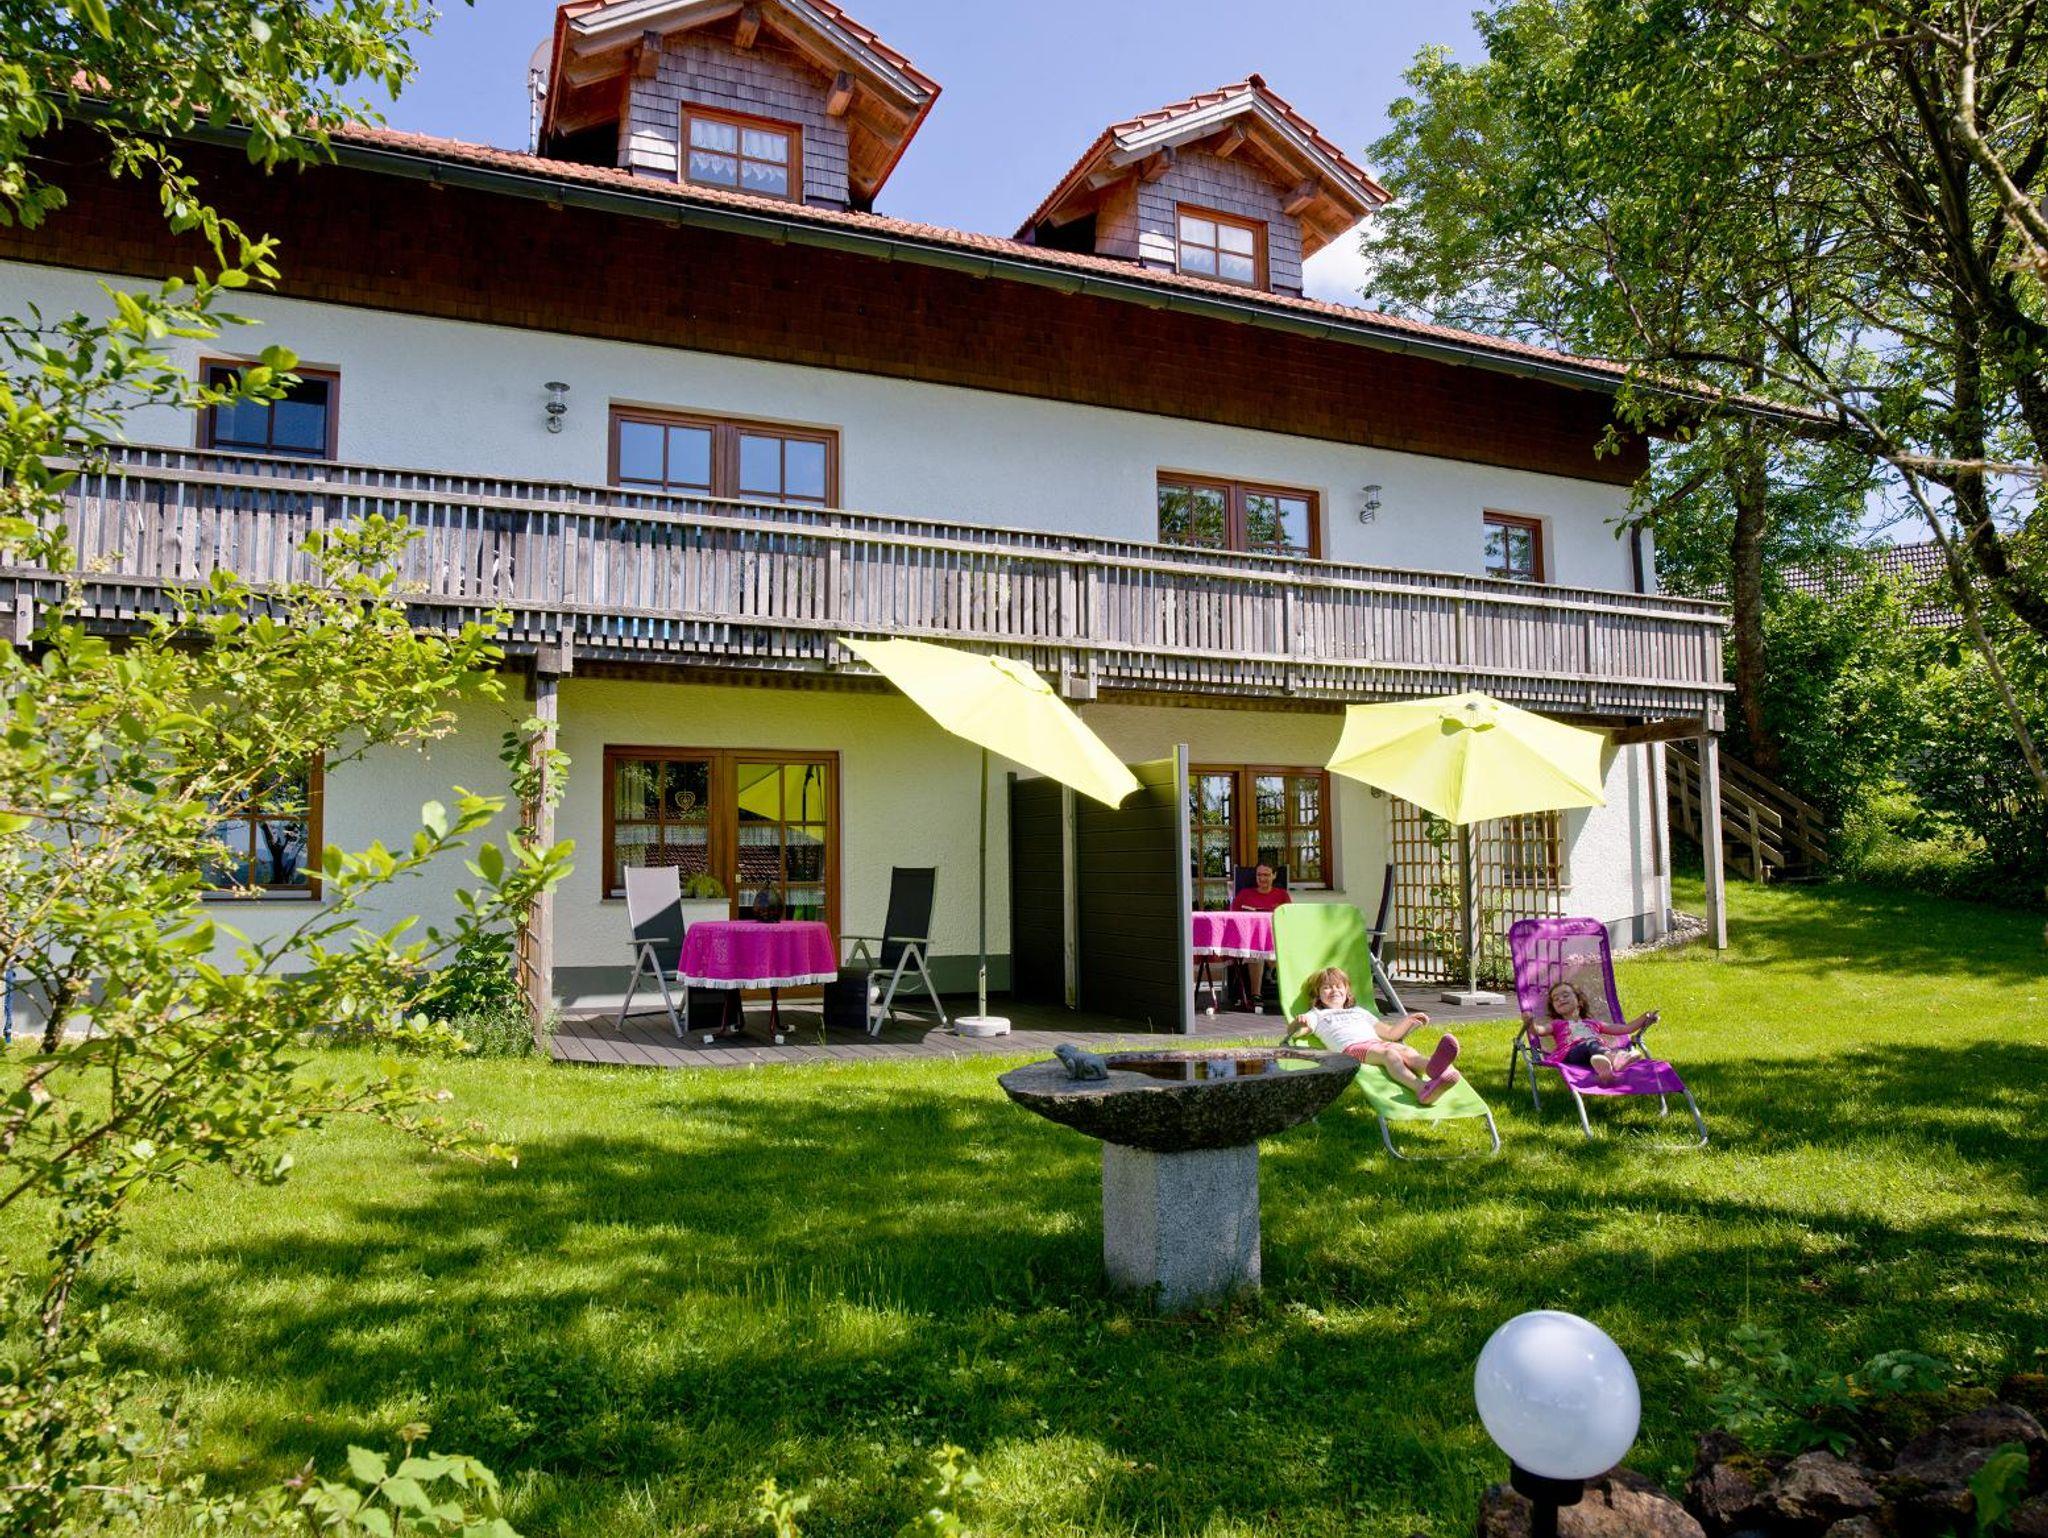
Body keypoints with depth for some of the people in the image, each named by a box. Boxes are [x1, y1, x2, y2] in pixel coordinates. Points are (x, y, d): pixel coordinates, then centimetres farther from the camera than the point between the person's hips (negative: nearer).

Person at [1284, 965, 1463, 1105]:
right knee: (1390, 1053, -36)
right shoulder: (1317, 1015, 30)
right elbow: (1294, 1032, 10)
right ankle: (1422, 1088, -65)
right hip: (1351, 1048, -5)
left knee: (1405, 1050, -31)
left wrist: (1410, 1021, 26)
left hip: (1377, 1042, 5)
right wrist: (1299, 1024, -14)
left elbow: (1390, 1033, 40)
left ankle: (1432, 1066, -67)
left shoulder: (1360, 1011, 42)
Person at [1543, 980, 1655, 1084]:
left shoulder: (1593, 1023, 39)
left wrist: (1645, 1017, 24)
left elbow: (1625, 1029, 35)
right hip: (1573, 1052, -3)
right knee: (1591, 1044, -37)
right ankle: (1615, 1058, -70)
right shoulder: (1557, 1024, 32)